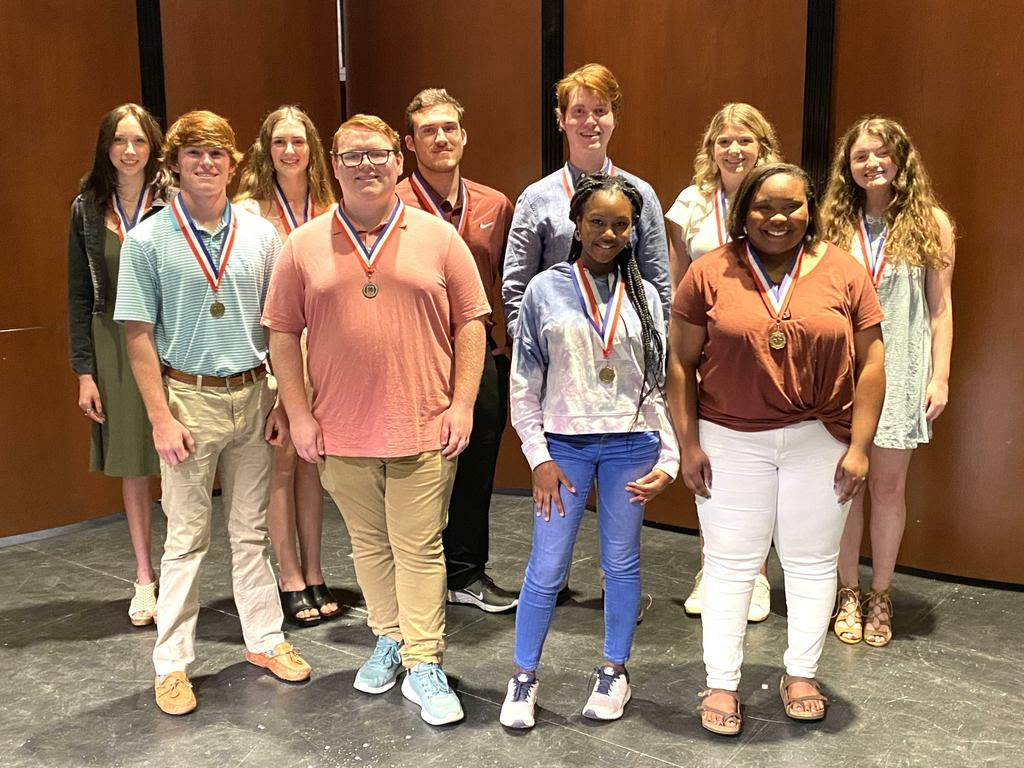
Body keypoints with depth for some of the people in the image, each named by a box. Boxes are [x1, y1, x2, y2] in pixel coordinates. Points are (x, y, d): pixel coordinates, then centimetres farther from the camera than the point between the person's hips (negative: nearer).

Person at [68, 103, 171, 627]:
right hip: (113, 346, 3)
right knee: (130, 466, 11)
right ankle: (144, 578, 24)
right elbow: (79, 295, 7)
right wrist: (84, 371, 2)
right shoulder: (87, 210, 6)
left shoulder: (174, 203, -3)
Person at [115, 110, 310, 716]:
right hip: (188, 398, -2)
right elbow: (139, 334, -5)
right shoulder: (148, 240, -5)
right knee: (187, 537, 5)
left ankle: (265, 640, 28)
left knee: (251, 530, 13)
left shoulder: (260, 235, 3)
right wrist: (160, 417, -10)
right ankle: (172, 662, 18)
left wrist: (283, 402, 3)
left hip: (251, 394, 3)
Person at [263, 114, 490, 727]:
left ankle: (424, 666, 12)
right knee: (369, 544, 15)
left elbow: (470, 324, 2)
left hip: (424, 427, -2)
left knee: (419, 548, 2)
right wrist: (299, 414, 0)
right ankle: (390, 640, 33)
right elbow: (283, 333, 5)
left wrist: (462, 404, -4)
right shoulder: (305, 246, 3)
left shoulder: (439, 238, 1)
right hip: (342, 430, 2)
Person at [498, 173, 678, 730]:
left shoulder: (644, 296, 5)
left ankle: (614, 672, 29)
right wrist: (539, 457, -7)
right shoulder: (546, 290, 0)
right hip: (564, 445, -1)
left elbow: (659, 383, 7)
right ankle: (523, 678, 20)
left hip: (631, 444, 2)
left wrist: (668, 458, 0)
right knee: (546, 568, 3)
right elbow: (524, 383, -1)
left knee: (622, 562, 11)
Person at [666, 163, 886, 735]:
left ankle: (801, 673, 31)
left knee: (812, 561, 13)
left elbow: (870, 364, 0)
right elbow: (682, 362, -2)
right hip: (731, 441, -1)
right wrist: (689, 443, -5)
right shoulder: (710, 273, -4)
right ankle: (722, 683, 22)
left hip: (821, 441, 1)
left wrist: (859, 446, -5)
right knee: (730, 563, 8)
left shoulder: (843, 272, -1)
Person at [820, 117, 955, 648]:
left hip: (899, 372, -1)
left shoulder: (930, 222, 1)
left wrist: (940, 376, -3)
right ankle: (848, 594, 23)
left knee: (888, 485, 7)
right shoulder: (833, 222, 3)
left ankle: (880, 596, 24)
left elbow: (940, 307, 2)